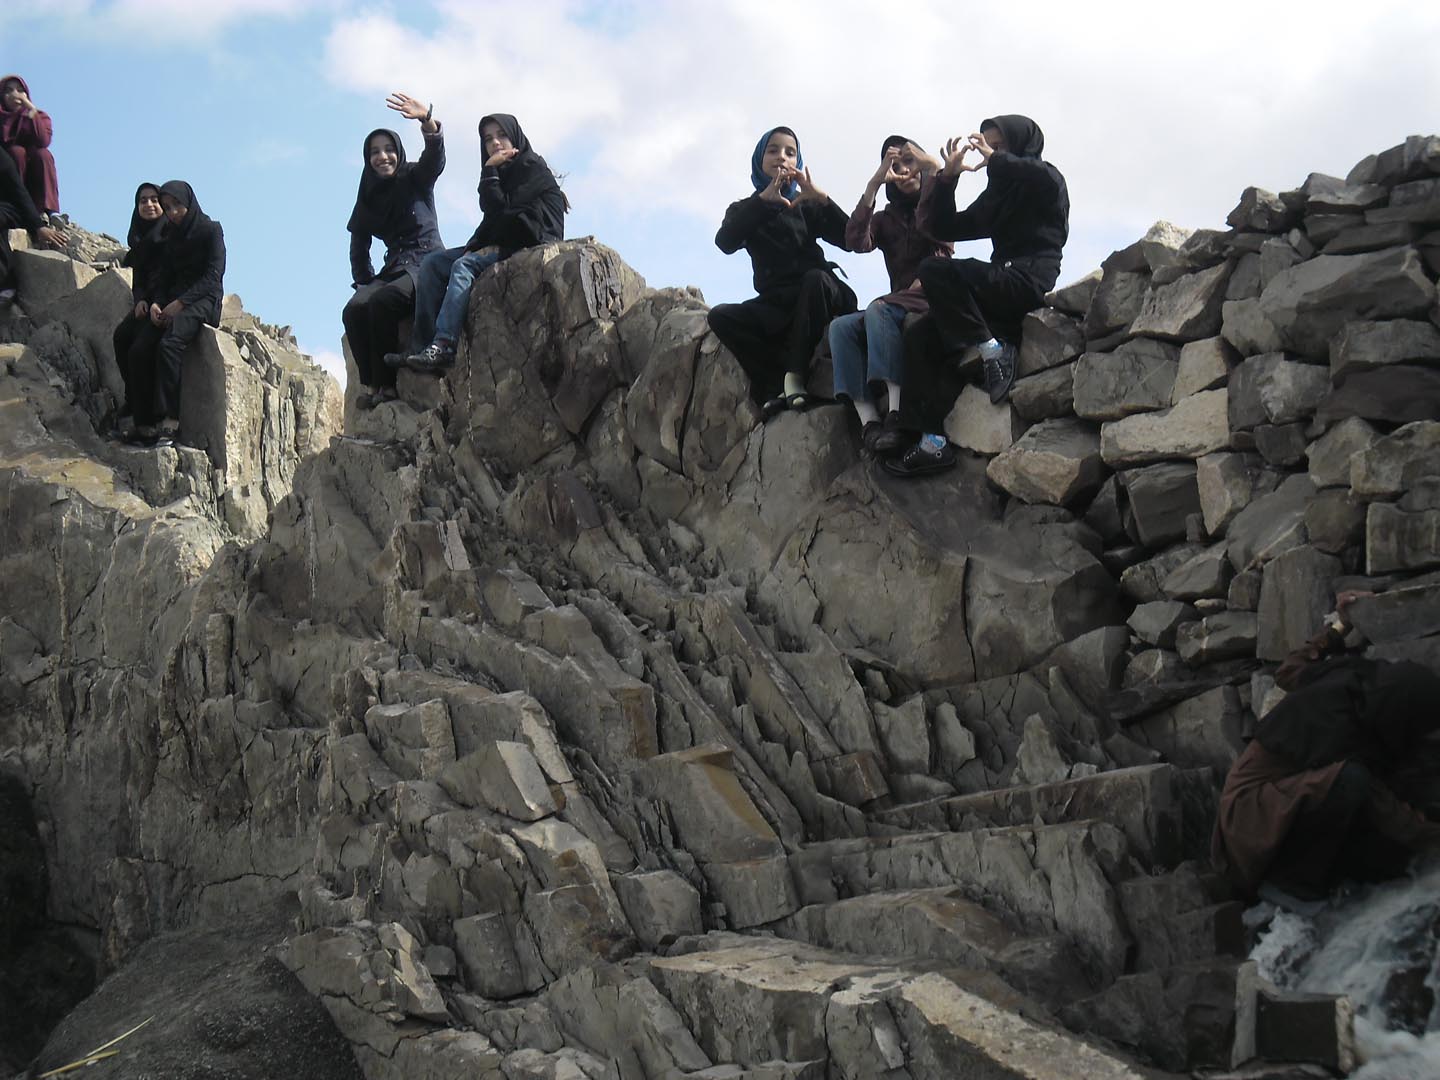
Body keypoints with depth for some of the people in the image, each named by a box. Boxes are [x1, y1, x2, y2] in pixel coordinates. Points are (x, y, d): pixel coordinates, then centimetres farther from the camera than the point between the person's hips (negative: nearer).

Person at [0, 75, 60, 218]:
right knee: (17, 151, -26)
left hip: (35, 178, 1)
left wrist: (31, 111, -20)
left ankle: (45, 211, -39)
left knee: (43, 154, -26)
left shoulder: (40, 116, 4)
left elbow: (43, 142, -18)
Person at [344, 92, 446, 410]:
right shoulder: (369, 197, 17)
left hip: (426, 264, -5)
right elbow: (358, 247, 21)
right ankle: (371, 385, -27)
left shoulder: (415, 179, 2)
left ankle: (386, 384, -26)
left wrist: (427, 121, -41)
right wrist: (363, 282, 7)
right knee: (354, 309, -24)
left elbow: (435, 156, -21)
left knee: (381, 301, -32)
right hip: (393, 268, 5)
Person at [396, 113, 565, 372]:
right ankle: (423, 344, -19)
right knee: (433, 262, -5)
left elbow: (498, 210, -14)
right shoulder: (504, 172, 21)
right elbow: (492, 217, 14)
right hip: (501, 246, 9)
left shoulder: (533, 168, -4)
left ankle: (443, 347, -42)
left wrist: (489, 171, -6)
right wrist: (477, 245, -5)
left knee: (464, 266, -30)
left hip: (533, 246, -9)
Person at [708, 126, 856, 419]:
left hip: (816, 297, -1)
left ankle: (794, 380, -38)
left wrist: (822, 199, -20)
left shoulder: (807, 205, 12)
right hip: (774, 305, 1)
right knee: (721, 316, -24)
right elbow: (725, 242, -11)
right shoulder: (746, 210, 13)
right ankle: (778, 386, -33)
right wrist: (763, 200, -21)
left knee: (816, 277, -35)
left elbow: (850, 239, -5)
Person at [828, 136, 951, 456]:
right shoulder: (886, 219, 20)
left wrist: (933, 166, -12)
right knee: (841, 327, -23)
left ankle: (895, 415, -49)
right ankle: (869, 422, -39)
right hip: (899, 304, 5)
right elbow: (855, 242, -2)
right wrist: (874, 183, -8)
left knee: (878, 310, -34)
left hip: (937, 300, -5)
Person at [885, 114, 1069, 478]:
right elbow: (946, 229, 22)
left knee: (935, 271, -24)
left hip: (1030, 281, -8)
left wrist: (995, 159, -10)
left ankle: (993, 351, -22)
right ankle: (932, 441, -17)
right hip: (1002, 289, 8)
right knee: (920, 336, -8)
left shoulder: (1045, 181, 5)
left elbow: (1046, 179, -22)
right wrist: (948, 177, 10)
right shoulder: (996, 195, 27)